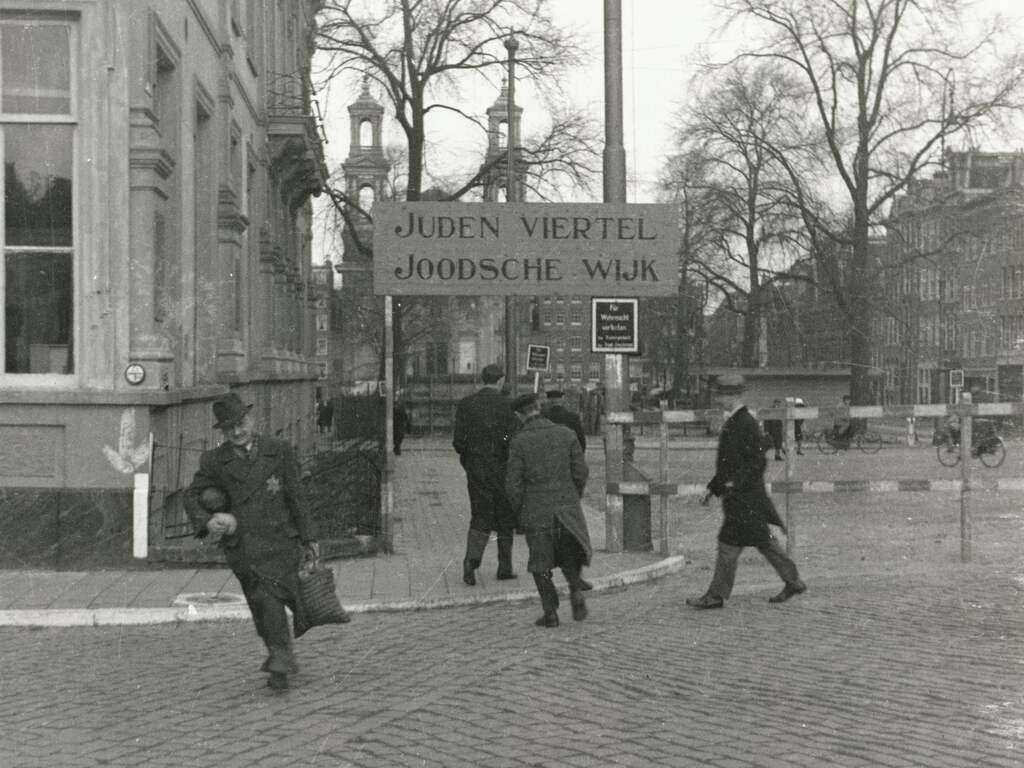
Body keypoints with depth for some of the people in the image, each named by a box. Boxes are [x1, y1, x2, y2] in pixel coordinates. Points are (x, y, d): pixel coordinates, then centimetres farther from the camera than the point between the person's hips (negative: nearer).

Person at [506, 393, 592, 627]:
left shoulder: (519, 441, -10)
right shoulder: (566, 434, -2)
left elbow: (513, 483, -10)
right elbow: (580, 471, 0)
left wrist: (519, 511, 6)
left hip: (536, 511, -2)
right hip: (567, 507, 2)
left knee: (541, 563, 13)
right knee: (569, 557, 22)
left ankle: (550, 612, 11)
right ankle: (576, 591, -1)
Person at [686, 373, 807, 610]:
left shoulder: (747, 424, -16)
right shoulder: (732, 423, 14)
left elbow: (758, 463, -20)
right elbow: (728, 463, 22)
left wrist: (735, 484, -24)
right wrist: (712, 489, 19)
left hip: (745, 498, -10)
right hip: (736, 497, 10)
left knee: (729, 544, -6)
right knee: (764, 542, 14)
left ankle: (716, 596, -2)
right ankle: (793, 582, 21)